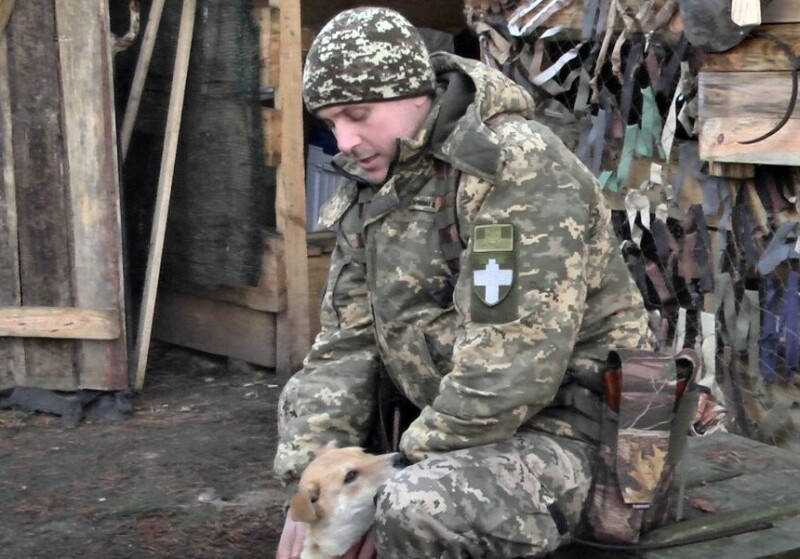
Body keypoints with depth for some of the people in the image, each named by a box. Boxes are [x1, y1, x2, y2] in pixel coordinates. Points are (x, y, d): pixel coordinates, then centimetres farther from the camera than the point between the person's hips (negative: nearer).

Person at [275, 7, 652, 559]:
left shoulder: (520, 167, -18)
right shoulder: (371, 188, 8)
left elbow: (509, 371, -25)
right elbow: (345, 343, 5)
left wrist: (402, 480, -18)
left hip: (559, 428, -8)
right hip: (453, 424, 9)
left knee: (417, 512, -33)